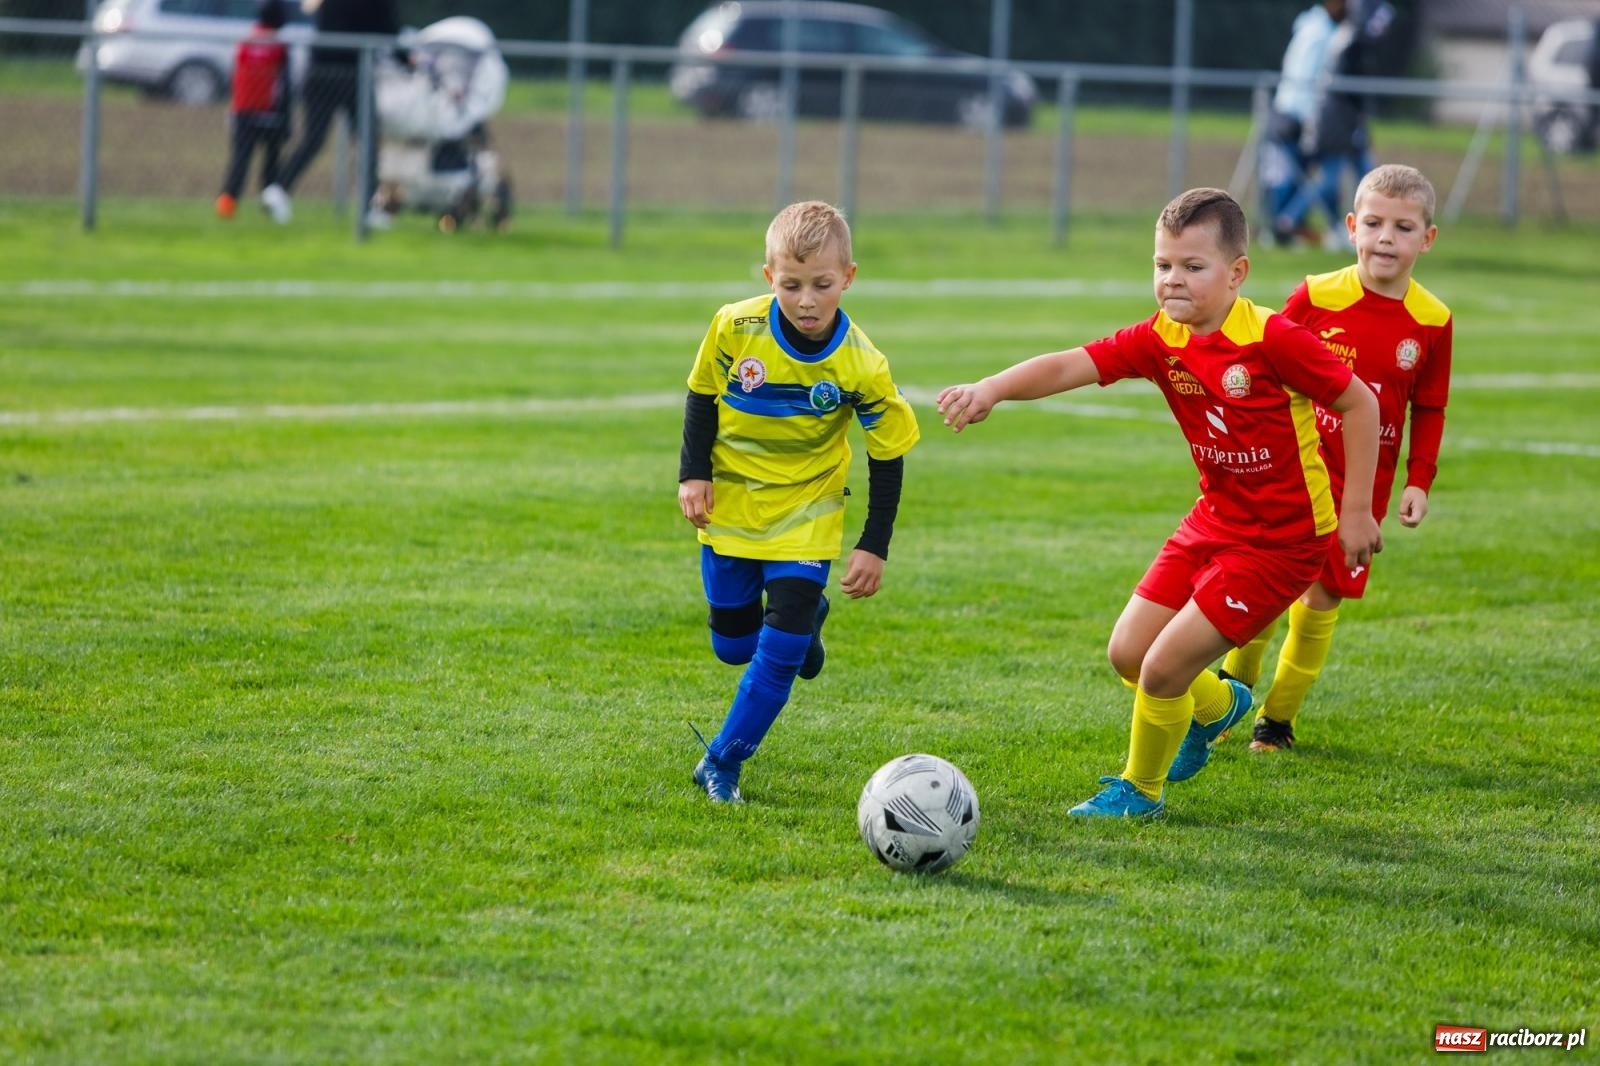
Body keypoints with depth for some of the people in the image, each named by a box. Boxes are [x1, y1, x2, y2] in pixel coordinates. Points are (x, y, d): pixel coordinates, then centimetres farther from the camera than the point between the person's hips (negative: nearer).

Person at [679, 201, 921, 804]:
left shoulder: (861, 366, -20)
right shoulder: (735, 328, -17)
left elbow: (888, 455, -9)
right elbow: (702, 396, 1)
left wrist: (875, 547, -9)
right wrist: (693, 474, -6)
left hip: (805, 515, -2)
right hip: (729, 505, 2)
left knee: (781, 650, -11)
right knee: (733, 645, 9)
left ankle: (722, 765, 3)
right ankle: (804, 618, 42)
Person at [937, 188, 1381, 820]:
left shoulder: (1271, 339, -22)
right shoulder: (1160, 341, -5)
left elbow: (1360, 403, -14)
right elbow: (1069, 366, -17)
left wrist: (1357, 511, -12)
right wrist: (993, 388, -36)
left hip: (1280, 540, -7)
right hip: (1212, 523, 7)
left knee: (1163, 668, -10)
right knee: (1127, 654, 9)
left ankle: (1139, 790, 17)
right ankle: (1216, 705, 41)